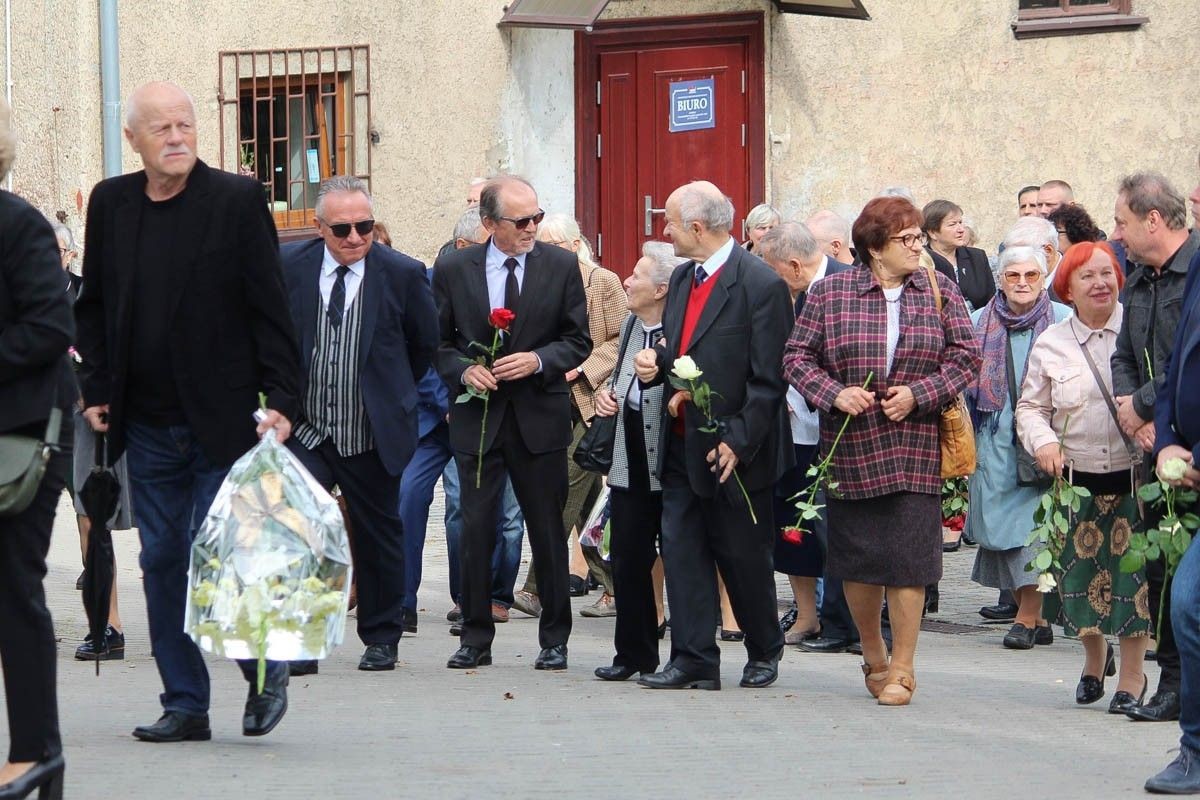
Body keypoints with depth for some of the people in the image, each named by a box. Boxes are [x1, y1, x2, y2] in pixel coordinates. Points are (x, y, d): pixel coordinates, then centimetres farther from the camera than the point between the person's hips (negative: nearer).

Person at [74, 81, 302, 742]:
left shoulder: (237, 199, -6)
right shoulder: (111, 203, 7)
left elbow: (270, 309, -6)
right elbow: (93, 305, 15)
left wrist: (280, 401, -11)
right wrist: (96, 389, 5)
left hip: (222, 417, -4)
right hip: (147, 424, 5)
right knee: (162, 561, 7)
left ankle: (266, 671, 16)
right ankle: (184, 705, 14)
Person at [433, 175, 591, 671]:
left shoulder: (561, 266, 2)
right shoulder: (453, 270, 2)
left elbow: (578, 341, 4)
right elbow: (438, 342, 7)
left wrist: (538, 360, -13)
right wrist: (463, 370, -12)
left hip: (539, 418, 0)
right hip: (477, 419, 0)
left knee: (548, 531, 5)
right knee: (475, 529, 1)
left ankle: (554, 639, 14)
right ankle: (475, 638, 11)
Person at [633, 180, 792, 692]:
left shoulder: (761, 285, -14)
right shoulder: (682, 279, 11)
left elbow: (768, 380, -15)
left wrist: (738, 442, -19)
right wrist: (656, 362, -1)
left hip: (732, 454, -7)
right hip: (681, 446, 7)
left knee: (743, 555, 6)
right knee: (682, 552, 2)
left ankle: (764, 651, 25)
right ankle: (694, 660, 5)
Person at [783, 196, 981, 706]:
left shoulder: (938, 290, 5)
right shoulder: (830, 293, 2)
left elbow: (965, 355, 3)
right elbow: (798, 356, 3)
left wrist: (918, 393, -10)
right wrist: (834, 393, -13)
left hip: (916, 449, 0)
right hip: (850, 449, 0)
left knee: (908, 558, -5)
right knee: (856, 556, 6)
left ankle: (901, 669, 5)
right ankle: (872, 653, 27)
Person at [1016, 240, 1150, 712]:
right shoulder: (1051, 344, 5)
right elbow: (1030, 407, 10)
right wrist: (1042, 442, -10)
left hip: (1134, 473, -2)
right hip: (1076, 475, 2)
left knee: (1133, 572, -2)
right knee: (1081, 572, 7)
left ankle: (1131, 674, 12)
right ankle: (1094, 656, 35)